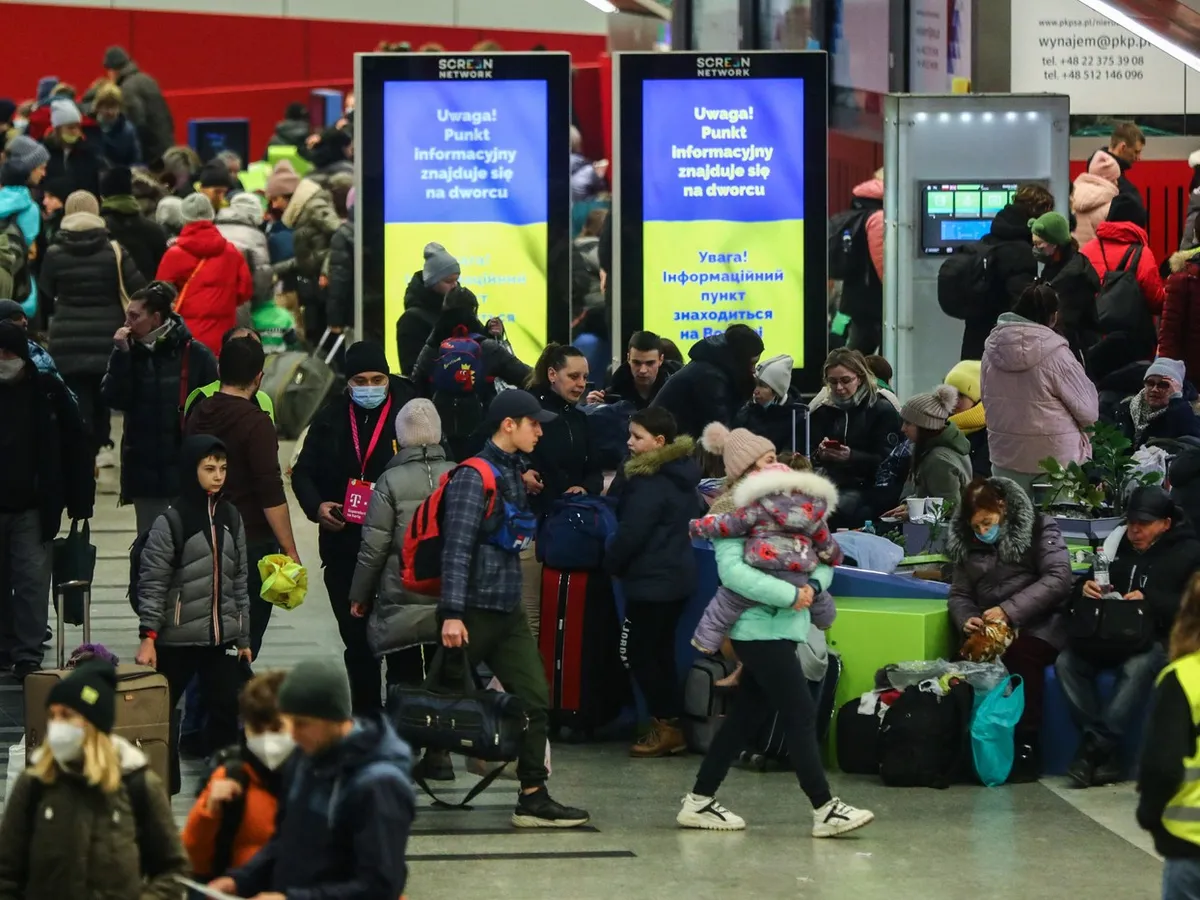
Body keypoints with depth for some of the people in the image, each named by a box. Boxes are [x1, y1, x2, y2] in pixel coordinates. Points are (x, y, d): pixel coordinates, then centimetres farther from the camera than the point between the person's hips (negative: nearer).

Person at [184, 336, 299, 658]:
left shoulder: (198, 416, 7)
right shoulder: (255, 423, -16)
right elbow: (271, 496, -20)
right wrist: (290, 552, -17)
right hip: (251, 543, -7)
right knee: (245, 643, -1)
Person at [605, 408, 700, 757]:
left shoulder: (650, 482, -20)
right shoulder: (682, 475, 11)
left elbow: (631, 532, -22)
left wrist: (612, 564, -4)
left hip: (652, 581, -10)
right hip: (678, 576, 10)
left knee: (636, 653, -1)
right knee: (660, 651, 14)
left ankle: (665, 726, 0)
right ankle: (670, 726, 16)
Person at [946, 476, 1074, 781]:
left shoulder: (1040, 529, -1)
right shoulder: (967, 543, 15)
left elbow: (1058, 579, -12)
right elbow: (959, 594, 17)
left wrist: (1010, 610, -22)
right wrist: (966, 619, -9)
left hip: (1039, 625, -4)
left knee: (1021, 653, -38)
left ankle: (1028, 745, -30)